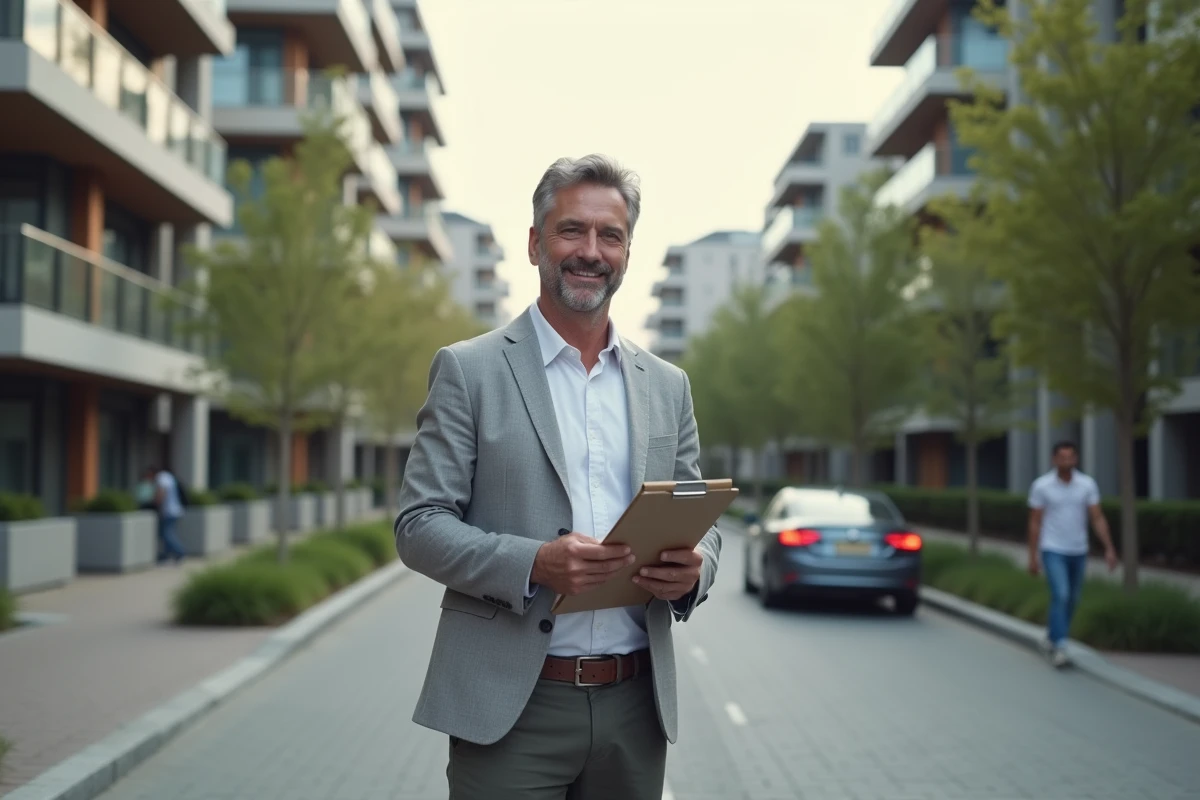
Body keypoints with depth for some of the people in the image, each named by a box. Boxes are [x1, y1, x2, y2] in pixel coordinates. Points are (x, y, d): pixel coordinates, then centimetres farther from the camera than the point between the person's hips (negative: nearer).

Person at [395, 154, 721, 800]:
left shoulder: (668, 386, 11)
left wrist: (694, 567, -10)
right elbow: (418, 526, -5)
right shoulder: (467, 370, -1)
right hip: (510, 709, -3)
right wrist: (534, 564, -21)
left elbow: (700, 523, 14)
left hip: (635, 706, 4)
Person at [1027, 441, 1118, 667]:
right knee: (1060, 596, -19)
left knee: (1071, 600, 14)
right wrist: (1032, 557, -6)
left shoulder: (1088, 484, -4)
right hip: (1053, 551, -4)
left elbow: (1098, 519, -3)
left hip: (1078, 552, 4)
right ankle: (1060, 649, -18)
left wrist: (1109, 549, -13)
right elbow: (1035, 523, -6)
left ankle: (1051, 638, 36)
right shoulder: (1041, 486, -10)